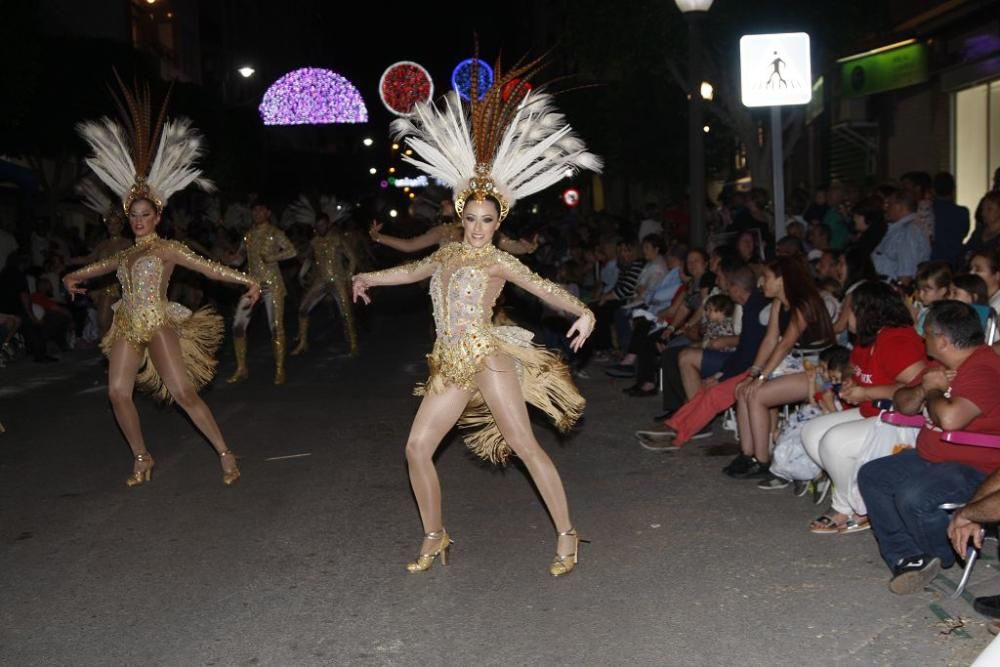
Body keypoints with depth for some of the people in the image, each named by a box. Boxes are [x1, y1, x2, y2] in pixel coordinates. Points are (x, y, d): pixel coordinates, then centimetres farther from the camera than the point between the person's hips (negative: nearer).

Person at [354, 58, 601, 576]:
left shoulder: (498, 261, -1)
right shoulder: (447, 254, 16)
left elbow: (546, 289, -12)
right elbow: (413, 271, 35)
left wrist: (581, 311, -31)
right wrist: (371, 277, 52)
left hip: (488, 358, -6)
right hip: (451, 365, 6)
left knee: (524, 445, -8)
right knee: (417, 447, 2)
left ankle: (566, 536, 1)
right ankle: (435, 537, 17)